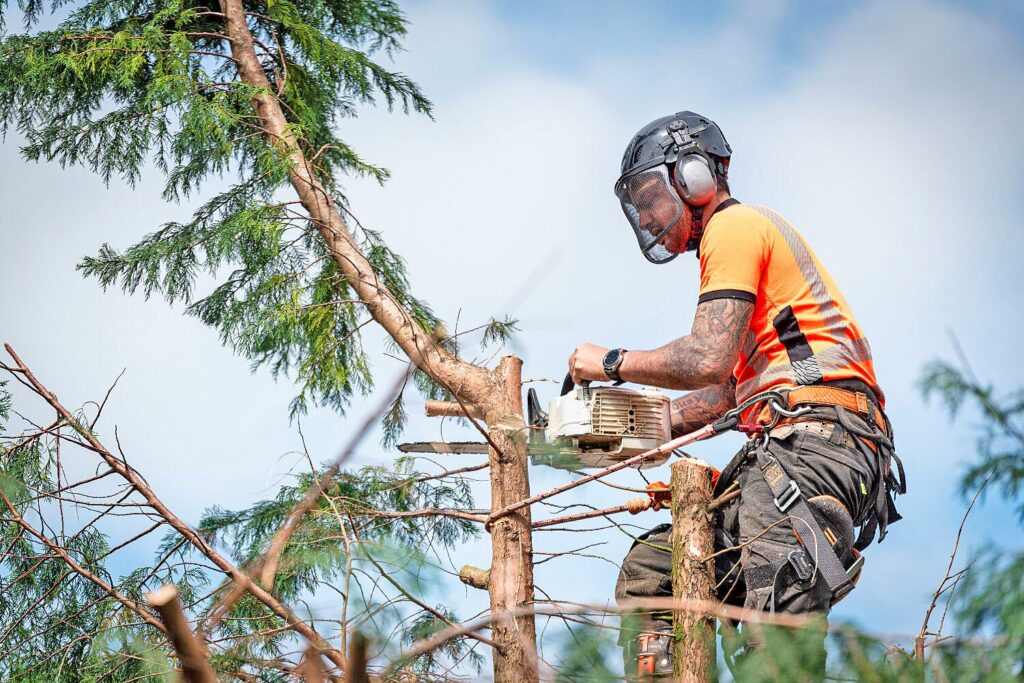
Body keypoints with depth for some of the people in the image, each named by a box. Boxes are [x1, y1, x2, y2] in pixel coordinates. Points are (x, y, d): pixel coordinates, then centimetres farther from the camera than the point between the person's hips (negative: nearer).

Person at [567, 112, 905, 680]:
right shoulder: (735, 236, 31)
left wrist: (611, 363, 1)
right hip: (771, 456, 11)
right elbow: (725, 393, 28)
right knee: (647, 573, 11)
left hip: (814, 439, -11)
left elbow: (706, 360, -13)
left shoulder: (734, 226, 0)